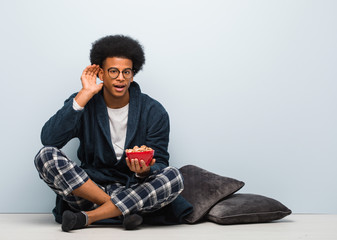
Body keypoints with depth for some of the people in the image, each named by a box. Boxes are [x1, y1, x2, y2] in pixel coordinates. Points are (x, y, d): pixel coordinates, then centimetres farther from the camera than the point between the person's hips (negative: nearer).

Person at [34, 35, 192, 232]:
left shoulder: (154, 112, 0)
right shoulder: (84, 104, 0)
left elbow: (160, 163, 0)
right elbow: (49, 139, -16)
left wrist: (145, 171, -26)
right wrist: (85, 95, -17)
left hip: (134, 190, 0)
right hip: (88, 190, 0)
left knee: (173, 177, -28)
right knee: (46, 155, -22)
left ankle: (86, 217, -25)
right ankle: (123, 211, -23)